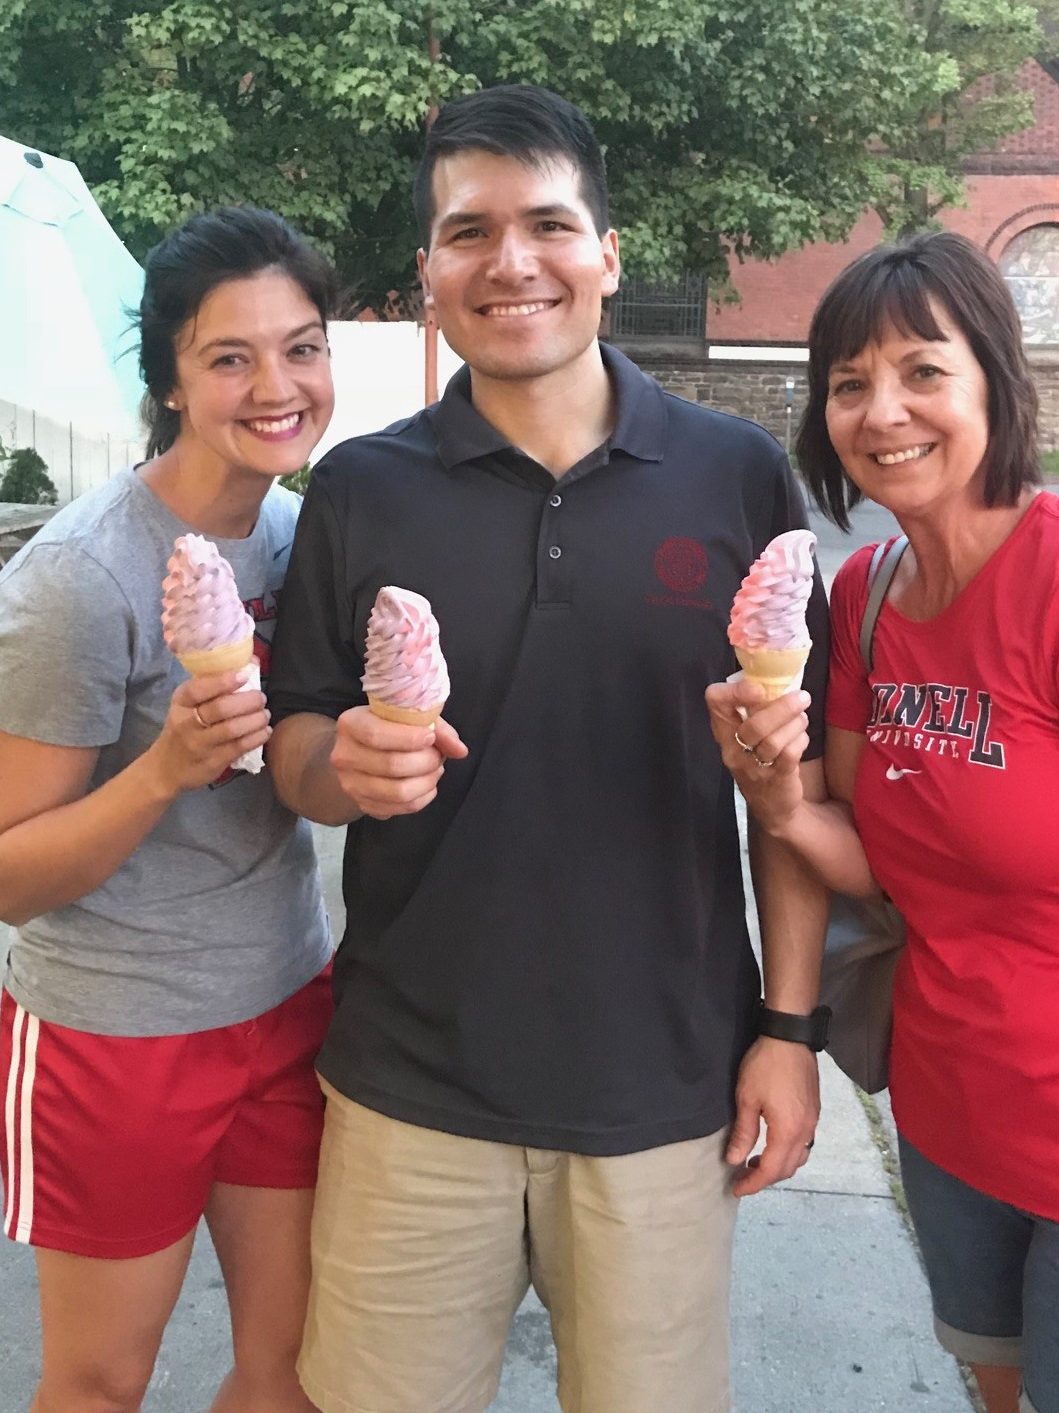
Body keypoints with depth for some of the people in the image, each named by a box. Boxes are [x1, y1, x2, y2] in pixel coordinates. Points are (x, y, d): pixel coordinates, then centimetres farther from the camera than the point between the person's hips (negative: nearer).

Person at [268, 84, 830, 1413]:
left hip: (669, 1087, 0)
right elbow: (294, 750, 4)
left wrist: (790, 1022, -2)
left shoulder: (739, 477, -3)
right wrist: (348, 768, -18)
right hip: (411, 1084, 1)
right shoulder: (359, 488, -2)